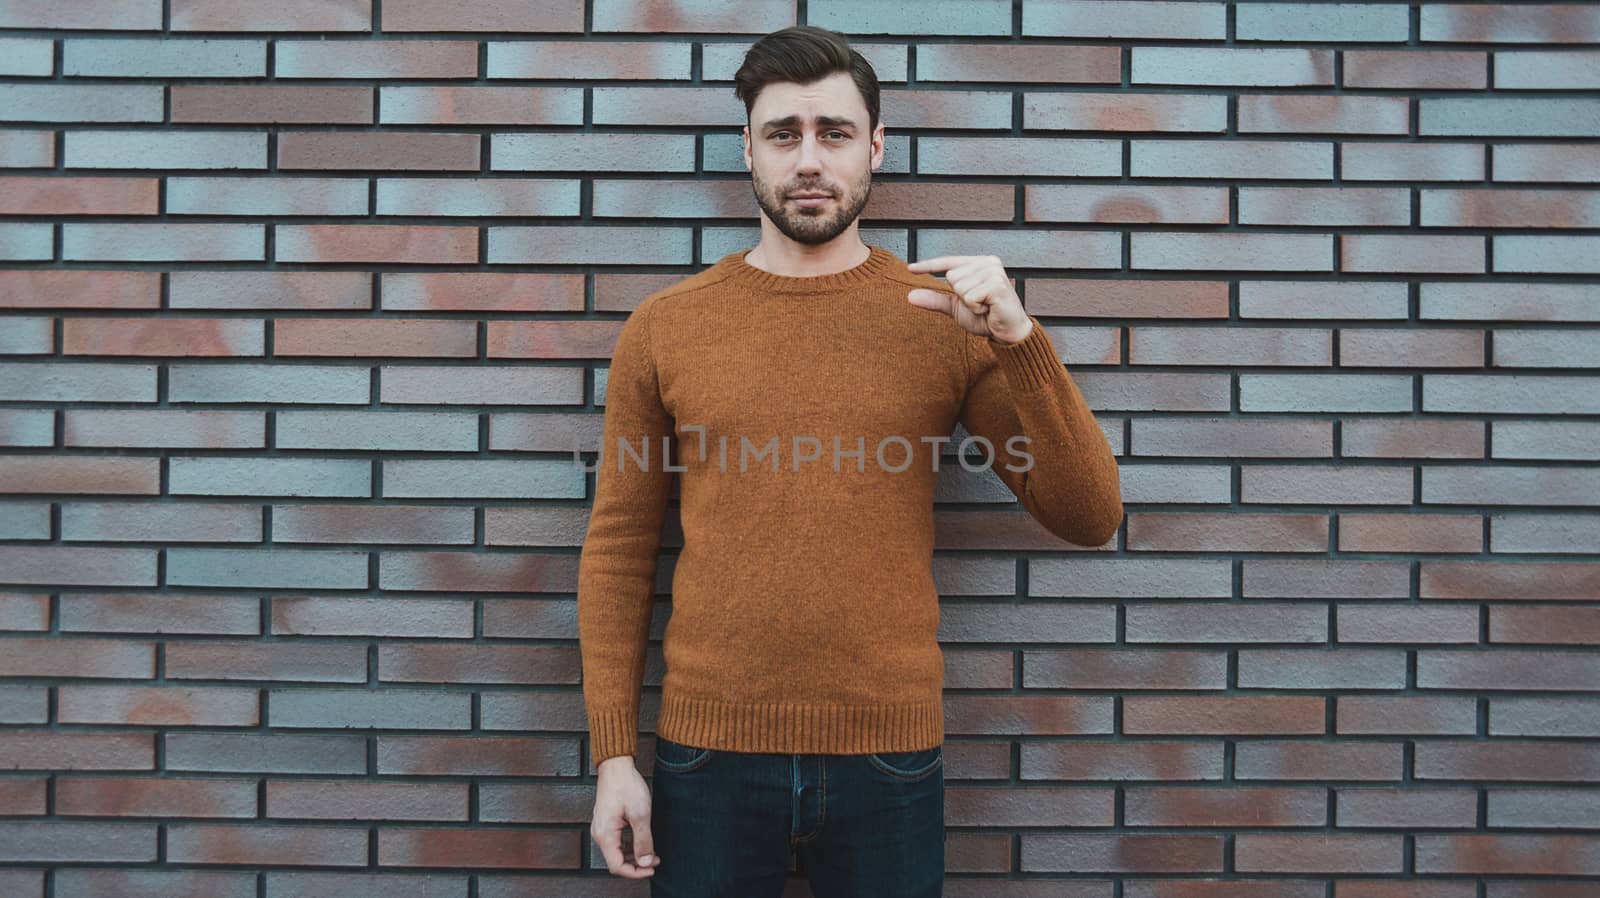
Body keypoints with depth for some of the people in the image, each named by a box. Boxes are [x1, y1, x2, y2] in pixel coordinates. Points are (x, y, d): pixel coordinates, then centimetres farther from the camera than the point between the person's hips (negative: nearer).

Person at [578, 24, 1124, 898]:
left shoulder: (947, 318, -1)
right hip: (708, 752, 0)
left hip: (889, 758, 0)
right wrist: (612, 754, 0)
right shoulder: (663, 326, 0)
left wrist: (1017, 338, -16)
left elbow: (1091, 518, -4)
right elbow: (619, 549, 2)